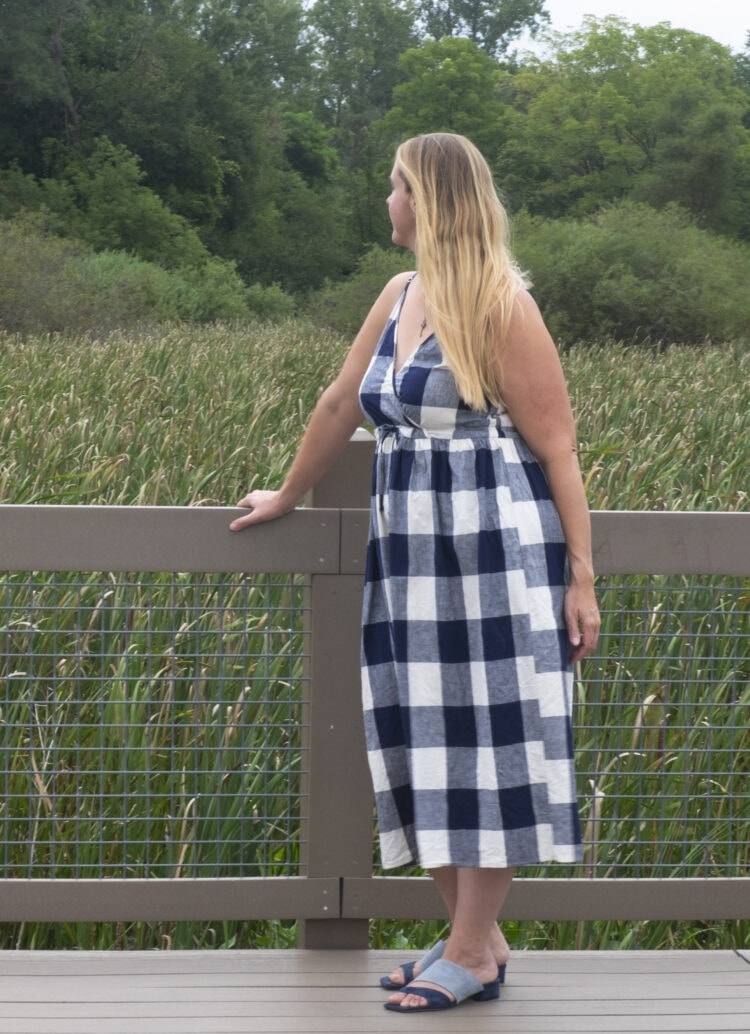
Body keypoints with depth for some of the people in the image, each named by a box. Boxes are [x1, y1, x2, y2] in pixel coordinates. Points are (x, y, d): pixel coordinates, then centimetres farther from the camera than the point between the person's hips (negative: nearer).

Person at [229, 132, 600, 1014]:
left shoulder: (500, 305, -8)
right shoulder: (400, 296, 13)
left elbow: (557, 447, -9)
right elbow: (340, 404, 23)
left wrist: (581, 577, -13)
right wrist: (286, 497, 31)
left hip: (496, 554, -8)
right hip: (413, 552, 8)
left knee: (484, 739, -3)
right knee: (424, 743, 7)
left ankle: (472, 956, 4)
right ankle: (476, 937, 16)